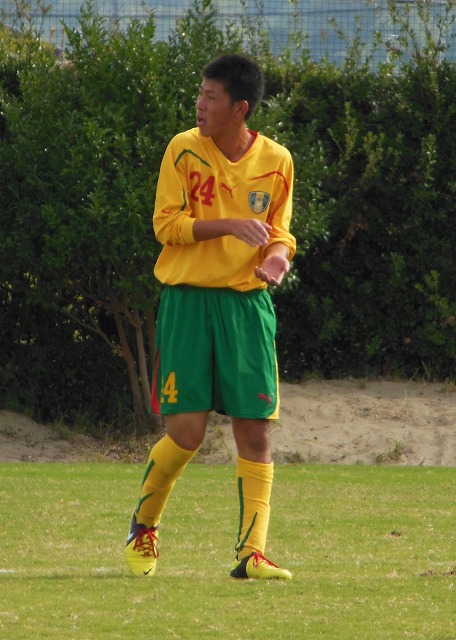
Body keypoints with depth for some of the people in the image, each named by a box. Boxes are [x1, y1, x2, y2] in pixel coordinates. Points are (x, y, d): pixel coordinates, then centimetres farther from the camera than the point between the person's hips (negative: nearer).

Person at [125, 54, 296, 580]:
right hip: (188, 300, -2)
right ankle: (144, 525, 18)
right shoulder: (184, 150, -2)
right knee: (186, 431, -7)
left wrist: (278, 254, -8)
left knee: (254, 430, -4)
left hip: (247, 303, 2)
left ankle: (251, 552, -1)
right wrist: (228, 225, -18)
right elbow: (165, 224, -5)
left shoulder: (275, 161, 5)